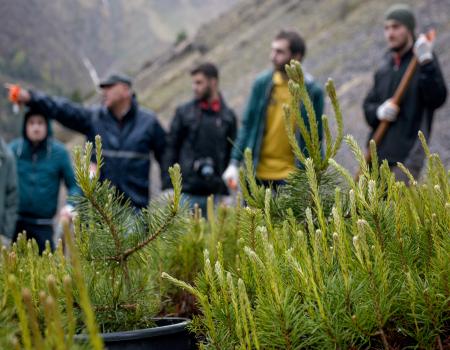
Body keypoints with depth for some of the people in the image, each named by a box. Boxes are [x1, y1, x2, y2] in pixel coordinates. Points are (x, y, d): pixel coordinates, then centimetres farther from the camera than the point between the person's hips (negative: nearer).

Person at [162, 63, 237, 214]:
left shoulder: (228, 116, 6)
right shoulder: (184, 112, 4)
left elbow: (232, 153, 8)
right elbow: (171, 148, 4)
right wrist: (168, 187, -3)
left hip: (215, 193, 1)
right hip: (187, 192, -1)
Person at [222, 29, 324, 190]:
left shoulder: (312, 91, -4)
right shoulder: (262, 83, 2)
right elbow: (247, 125, 7)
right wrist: (235, 163, 1)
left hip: (290, 176, -2)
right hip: (257, 173, 2)